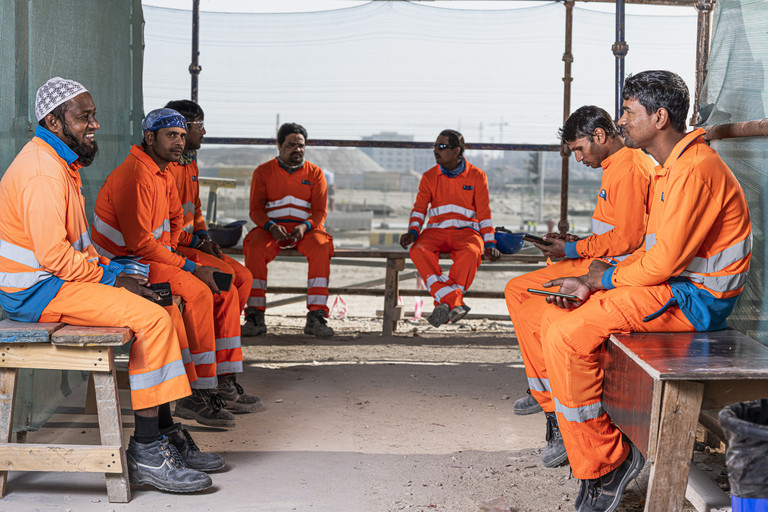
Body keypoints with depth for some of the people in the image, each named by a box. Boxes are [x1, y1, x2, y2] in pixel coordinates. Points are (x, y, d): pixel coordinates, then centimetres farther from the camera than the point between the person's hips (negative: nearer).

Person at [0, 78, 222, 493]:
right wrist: (110, 278, -15)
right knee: (151, 319, -21)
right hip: (36, 290, -11)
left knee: (163, 311, 5)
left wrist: (112, 268, 7)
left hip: (61, 278, 11)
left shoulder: (61, 162, 16)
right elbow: (54, 255, -25)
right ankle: (146, 453, -17)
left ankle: (166, 435, 6)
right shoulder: (44, 172, -19)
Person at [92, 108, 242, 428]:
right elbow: (139, 242, -24)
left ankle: (225, 383, 0)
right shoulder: (136, 176, -20)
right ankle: (196, 396, -25)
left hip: (157, 257, 10)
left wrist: (170, 254, 8)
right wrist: (190, 267, -19)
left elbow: (175, 219, 28)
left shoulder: (164, 175, 12)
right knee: (197, 292, -29)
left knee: (224, 292, 0)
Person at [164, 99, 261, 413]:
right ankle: (223, 379, -22)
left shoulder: (190, 165, 18)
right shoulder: (164, 167, -14)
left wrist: (205, 236, 8)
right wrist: (195, 242, -16)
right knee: (224, 274, -24)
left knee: (243, 277, -5)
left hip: (189, 244, 10)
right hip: (166, 248, -10)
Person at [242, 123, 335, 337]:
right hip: (271, 228, 0)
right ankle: (255, 315, -30)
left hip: (305, 229, 0)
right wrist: (271, 226, -19)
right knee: (255, 246, -34)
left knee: (321, 247, -33)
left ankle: (316, 316, -35)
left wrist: (304, 227, -20)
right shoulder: (263, 171, 7)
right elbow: (256, 210, 2)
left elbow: (320, 211, 3)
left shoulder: (315, 173, 9)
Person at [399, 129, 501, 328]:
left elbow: (484, 213, 4)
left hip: (466, 231, -2)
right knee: (418, 250, -32)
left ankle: (445, 304, -38)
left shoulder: (477, 176, 5)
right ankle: (454, 303, -42)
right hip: (436, 230, 2)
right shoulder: (429, 177, 11)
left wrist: (489, 244, -6)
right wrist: (412, 232, -9)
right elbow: (419, 208, 10)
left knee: (470, 253, -38)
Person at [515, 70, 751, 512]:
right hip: (668, 283, 10)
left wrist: (599, 280, -11)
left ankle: (606, 462, -16)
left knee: (567, 336, -27)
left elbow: (665, 260, -23)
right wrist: (600, 277, 1)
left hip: (693, 297, -10)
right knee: (536, 315, 3)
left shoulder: (696, 170, -18)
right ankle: (561, 415, 13)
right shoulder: (670, 169, 17)